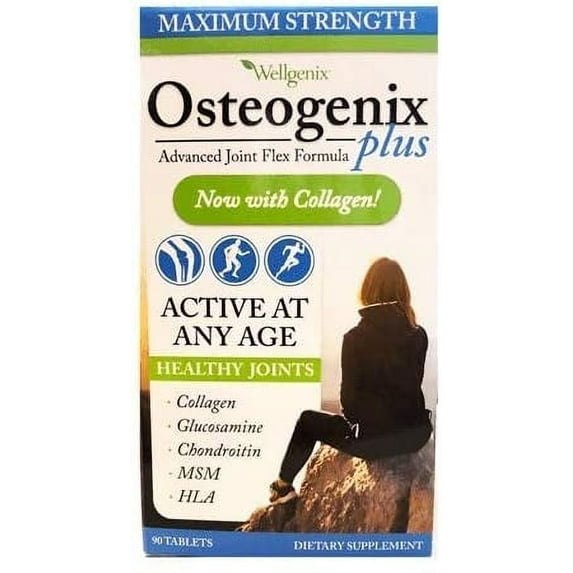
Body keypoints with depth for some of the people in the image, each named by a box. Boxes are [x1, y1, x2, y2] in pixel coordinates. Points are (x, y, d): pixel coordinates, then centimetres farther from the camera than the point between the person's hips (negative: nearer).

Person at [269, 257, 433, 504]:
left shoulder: (355, 338, -15)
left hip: (371, 439, -4)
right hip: (414, 435, 4)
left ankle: (283, 486, 34)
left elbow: (349, 396, -8)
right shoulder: (419, 335, -3)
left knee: (307, 421, 19)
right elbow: (412, 384, 10)